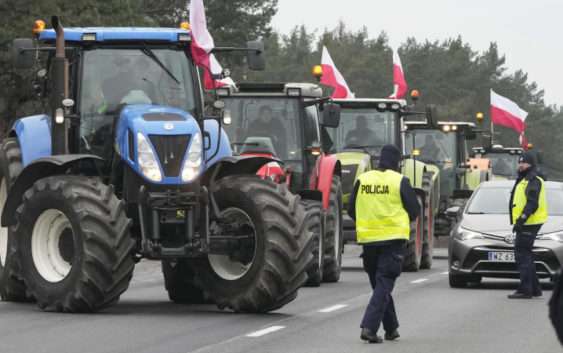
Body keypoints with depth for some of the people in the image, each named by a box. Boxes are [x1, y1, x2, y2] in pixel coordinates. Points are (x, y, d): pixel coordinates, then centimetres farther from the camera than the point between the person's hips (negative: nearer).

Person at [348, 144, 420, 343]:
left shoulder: (362, 180, 3)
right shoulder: (399, 181, -7)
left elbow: (351, 210, 9)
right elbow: (414, 211, -1)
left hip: (368, 239, 4)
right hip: (392, 239, -4)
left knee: (379, 284, 17)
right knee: (384, 284, -4)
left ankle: (391, 328, 23)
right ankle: (369, 327, -18)